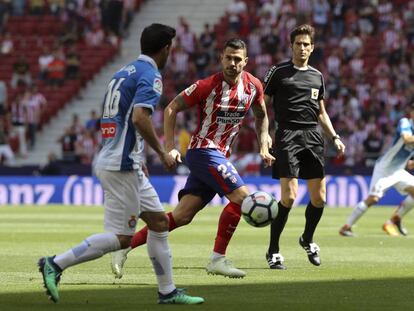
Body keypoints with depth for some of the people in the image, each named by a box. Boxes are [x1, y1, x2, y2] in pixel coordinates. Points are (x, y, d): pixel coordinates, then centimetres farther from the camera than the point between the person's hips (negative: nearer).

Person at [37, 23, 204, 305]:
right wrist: (162, 152, -14)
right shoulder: (151, 75, -11)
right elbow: (139, 117, -25)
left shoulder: (124, 72, 17)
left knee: (159, 221, 13)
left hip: (115, 162, 10)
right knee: (121, 237, -7)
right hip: (122, 165, -10)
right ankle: (56, 264, -7)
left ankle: (167, 291, 15)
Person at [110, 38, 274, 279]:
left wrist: (264, 146, 9)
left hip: (220, 156, 6)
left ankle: (124, 248, 5)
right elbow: (172, 108, -5)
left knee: (182, 216, 1)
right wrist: (170, 148, -11)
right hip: (204, 151, -6)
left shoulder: (253, 86, 3)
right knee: (241, 196, -19)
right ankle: (218, 259, -11)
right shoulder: (208, 85, -13)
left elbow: (261, 116, 22)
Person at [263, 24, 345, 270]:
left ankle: (308, 240, 30)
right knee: (289, 196, -14)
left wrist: (334, 137, 14)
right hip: (288, 136, -5)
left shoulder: (317, 76, 17)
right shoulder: (278, 72, 3)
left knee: (319, 197, 3)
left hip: (313, 137, 5)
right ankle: (273, 251, -3)